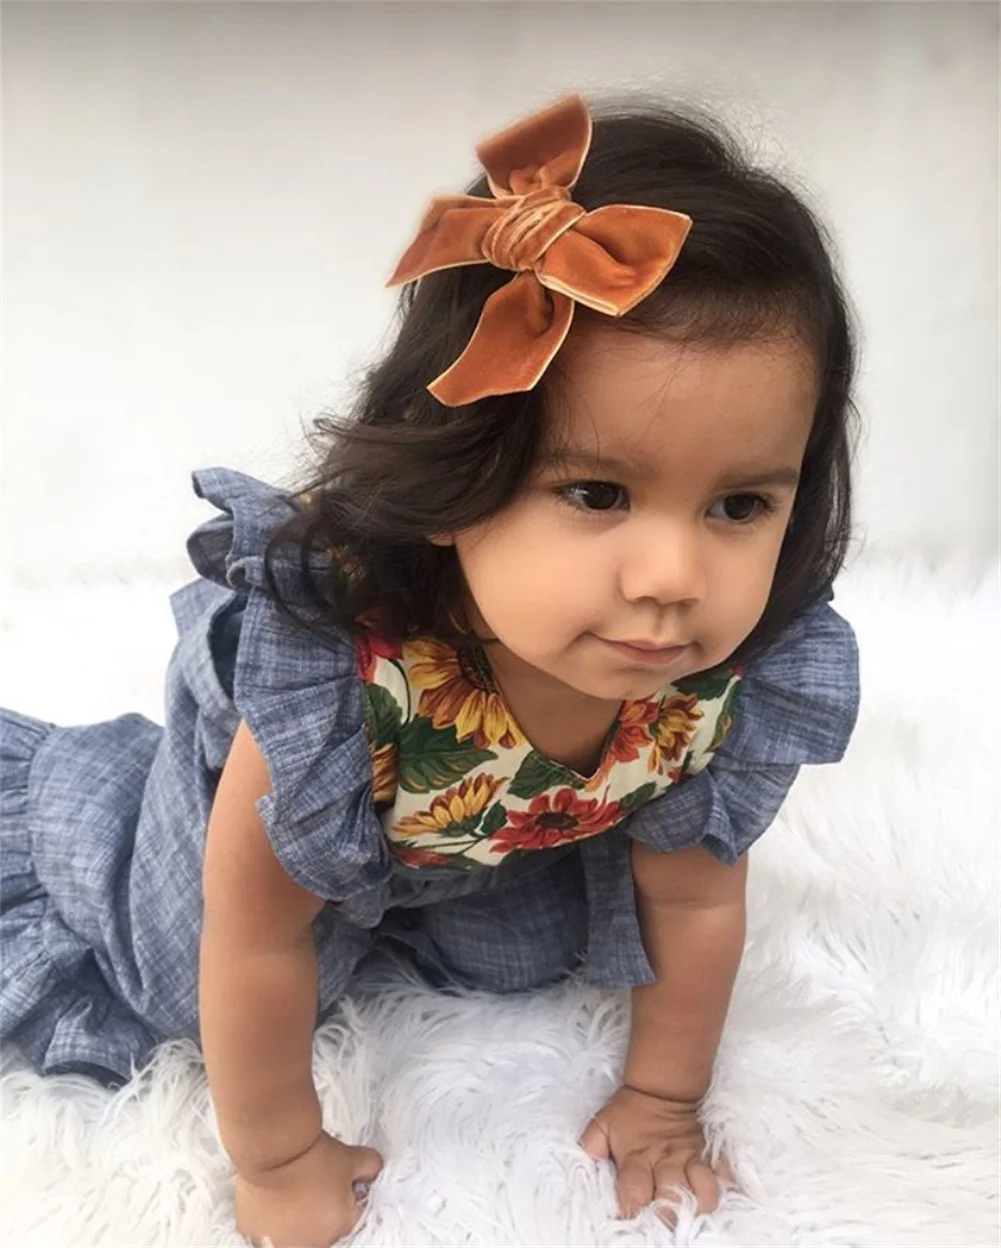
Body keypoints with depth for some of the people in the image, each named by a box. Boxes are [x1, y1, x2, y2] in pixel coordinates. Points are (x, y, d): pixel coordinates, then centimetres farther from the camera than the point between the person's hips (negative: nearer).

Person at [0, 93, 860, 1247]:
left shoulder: (742, 686, -33)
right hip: (276, 773, -3)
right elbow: (257, 942, -30)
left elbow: (694, 898, -14)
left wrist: (662, 1096, 0)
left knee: (524, 955, 16)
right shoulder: (331, 661, -46)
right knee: (186, 975, 8)